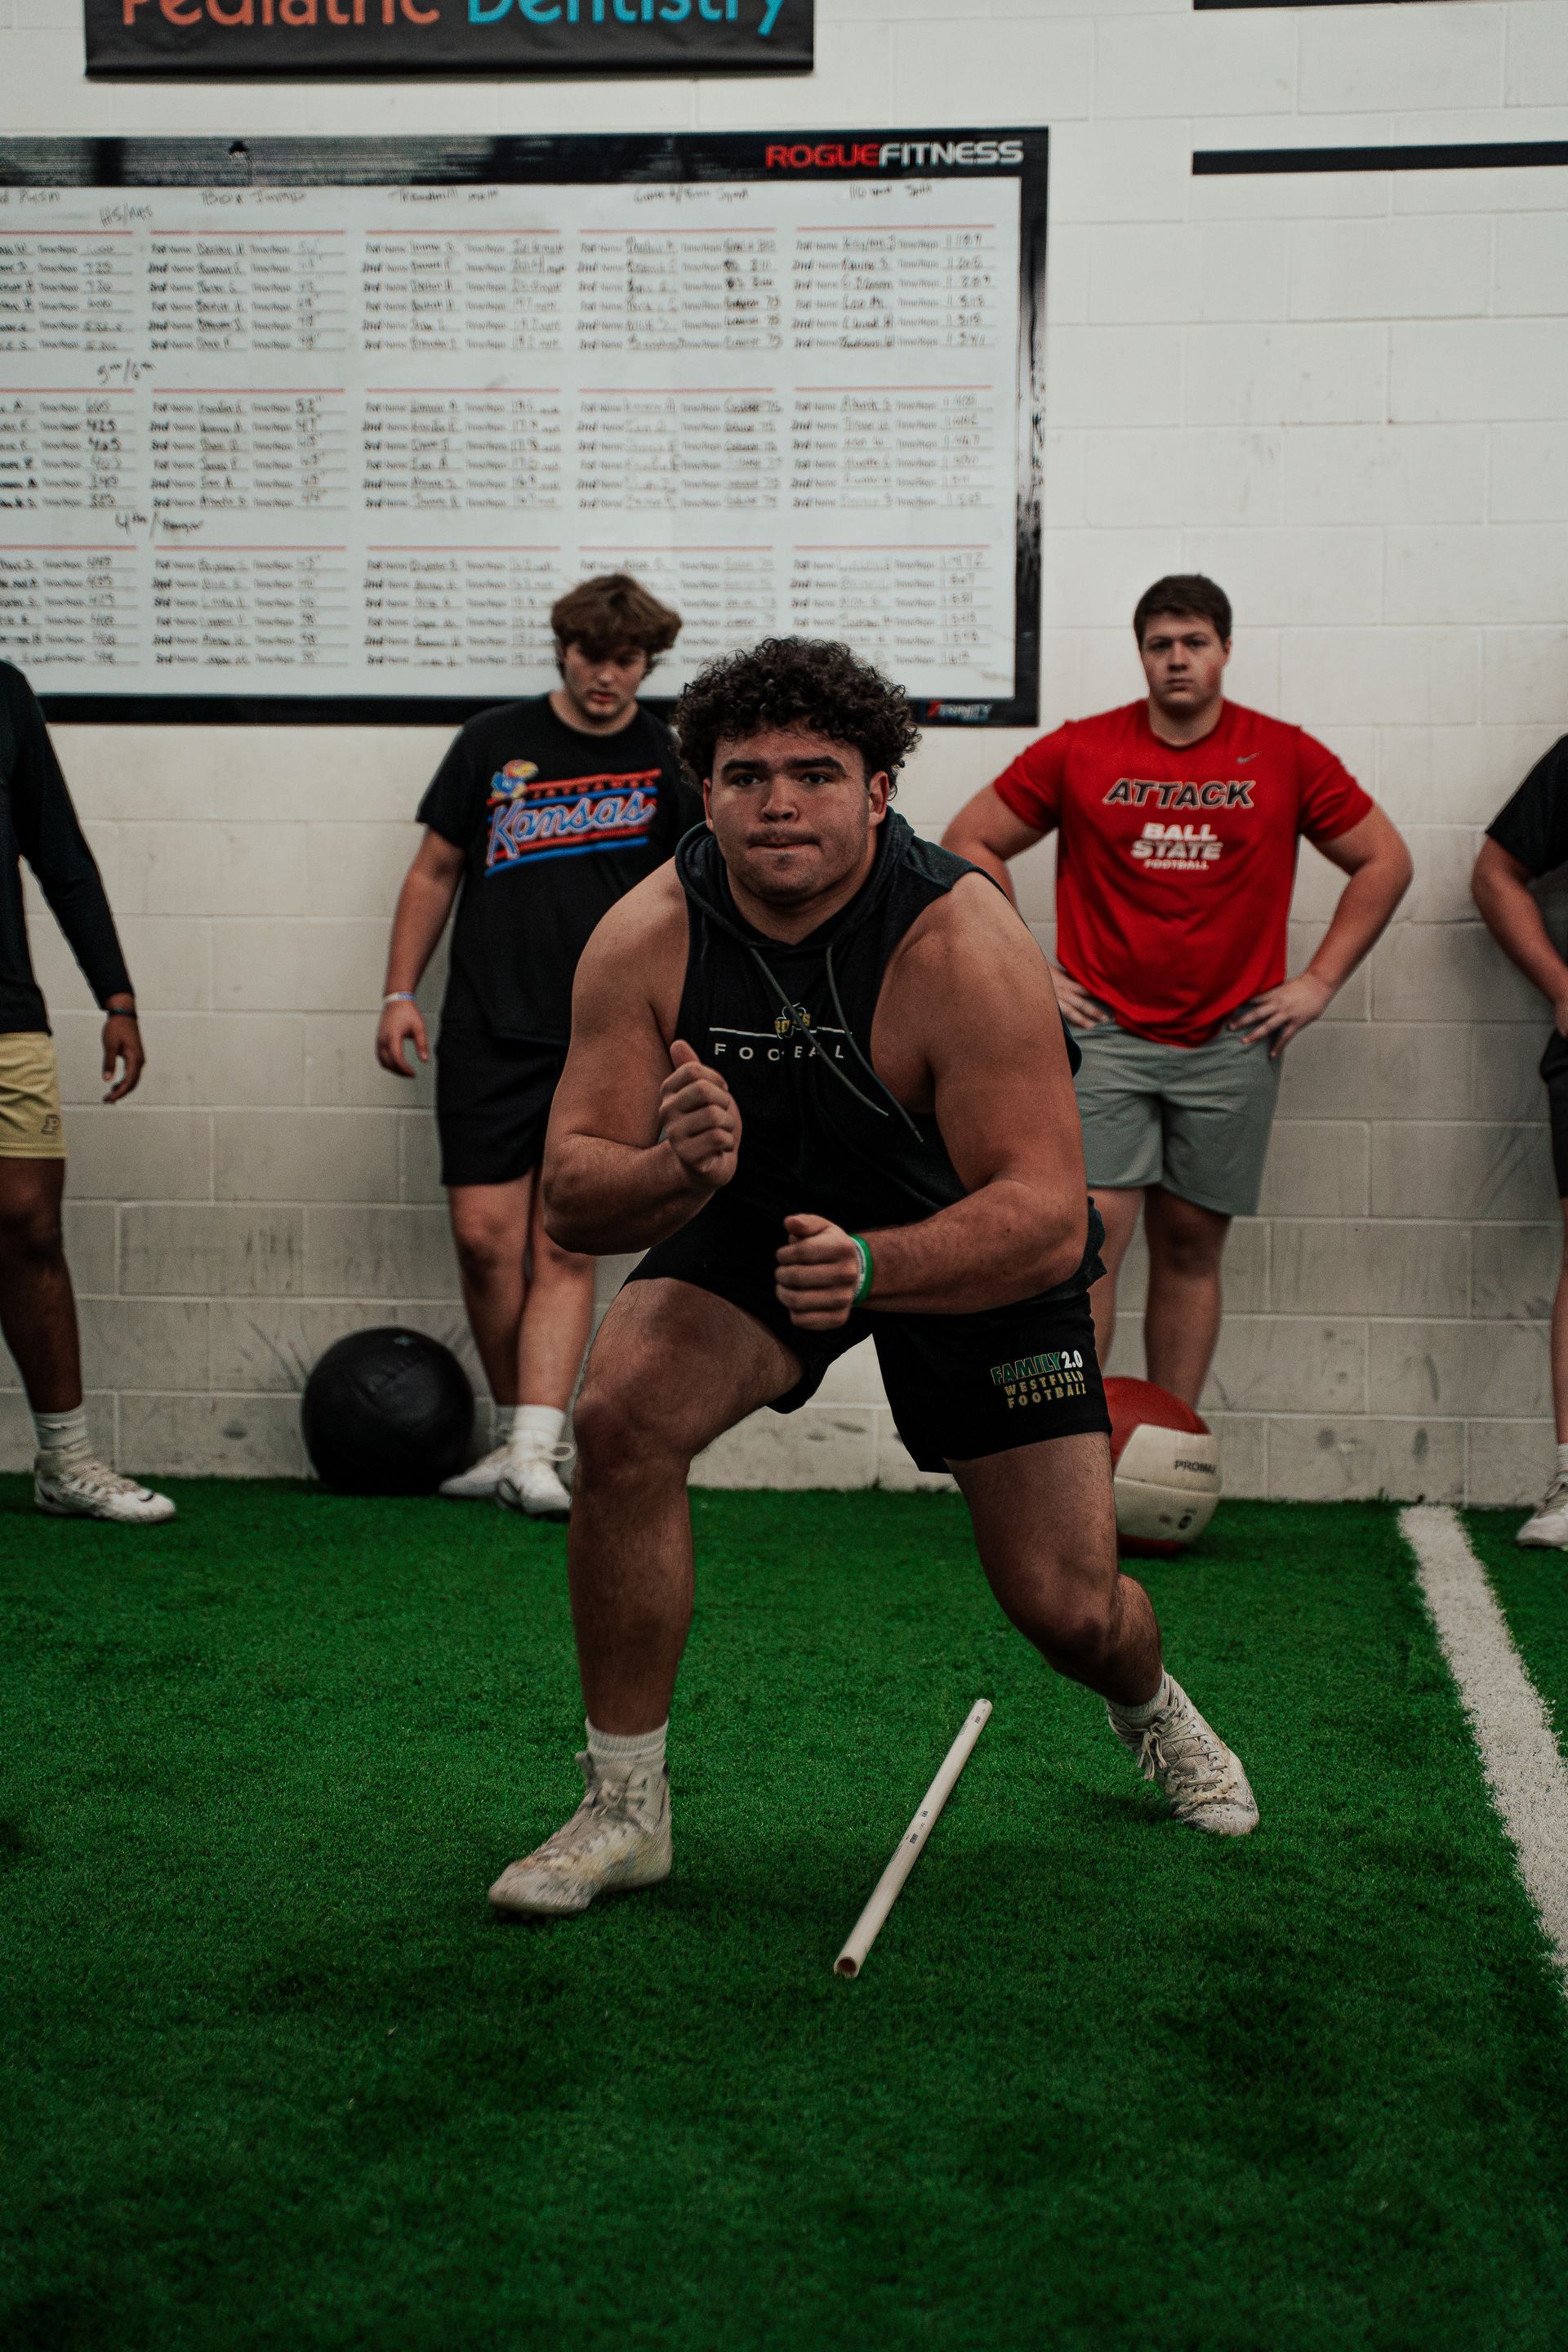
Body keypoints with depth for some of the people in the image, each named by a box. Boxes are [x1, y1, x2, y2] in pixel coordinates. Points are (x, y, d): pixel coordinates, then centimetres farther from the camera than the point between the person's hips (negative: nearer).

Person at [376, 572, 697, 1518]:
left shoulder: (667, 757, 4)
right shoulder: (496, 741, 6)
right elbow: (436, 871, 12)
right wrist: (400, 993, 7)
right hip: (488, 1032, 1)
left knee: (566, 1247, -5)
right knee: (485, 1237, -3)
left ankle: (536, 1453, -7)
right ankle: (519, 1434, 13)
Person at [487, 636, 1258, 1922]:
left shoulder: (963, 945, -32)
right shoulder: (649, 937, -21)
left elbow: (1046, 1219, -35)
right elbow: (572, 1194, -21)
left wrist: (870, 1268, -52)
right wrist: (675, 1170, -43)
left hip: (976, 1252, -2)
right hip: (751, 1221, 2)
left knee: (1071, 1611, -5)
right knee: (620, 1418, -26)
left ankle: (1153, 1710, 37)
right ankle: (625, 1810, -8)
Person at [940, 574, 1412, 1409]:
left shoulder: (1287, 758, 4)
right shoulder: (1078, 752, 1)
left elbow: (1384, 862, 12)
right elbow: (970, 844, 8)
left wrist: (1319, 980, 5)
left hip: (1231, 1042, 1)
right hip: (1104, 1035, -1)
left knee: (1192, 1246, 7)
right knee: (1093, 1233, -11)